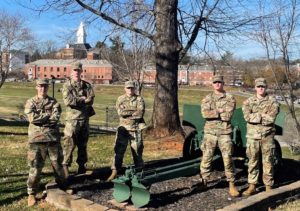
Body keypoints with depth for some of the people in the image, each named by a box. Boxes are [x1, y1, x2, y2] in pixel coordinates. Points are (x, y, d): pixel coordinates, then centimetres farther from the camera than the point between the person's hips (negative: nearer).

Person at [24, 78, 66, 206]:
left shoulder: (54, 102, 8)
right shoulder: (30, 102, 3)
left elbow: (56, 117, -9)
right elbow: (32, 118, -15)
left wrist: (40, 117, -11)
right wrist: (48, 115, -9)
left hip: (53, 138, 2)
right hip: (37, 139, -2)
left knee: (58, 164, 11)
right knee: (35, 167, 0)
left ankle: (62, 187, 29)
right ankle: (31, 193, 12)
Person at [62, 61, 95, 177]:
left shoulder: (87, 85, 8)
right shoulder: (67, 85, -1)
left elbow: (91, 100, -7)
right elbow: (68, 101, -16)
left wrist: (76, 100, -13)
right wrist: (83, 99, -10)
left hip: (84, 119, 4)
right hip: (72, 119, -4)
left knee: (83, 144, 13)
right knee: (69, 144, -5)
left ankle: (81, 165, 24)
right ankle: (65, 166, 2)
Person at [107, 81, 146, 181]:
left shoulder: (139, 99, 1)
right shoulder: (120, 99, 4)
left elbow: (140, 113, -15)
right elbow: (120, 112, -13)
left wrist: (126, 112, -13)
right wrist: (134, 111, -13)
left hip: (136, 129, 0)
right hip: (123, 128, 1)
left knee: (137, 150, 9)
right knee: (119, 150, -3)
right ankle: (114, 172, 2)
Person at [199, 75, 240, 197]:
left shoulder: (230, 98, 3)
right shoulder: (207, 99, 9)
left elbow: (228, 115, -11)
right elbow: (205, 113, -9)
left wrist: (213, 113, -8)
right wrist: (220, 111, -12)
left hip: (224, 132, -1)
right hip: (210, 132, 2)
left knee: (228, 158, -2)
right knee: (206, 157, 4)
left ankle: (232, 185, 6)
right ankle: (203, 181, 16)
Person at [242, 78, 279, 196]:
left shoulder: (272, 102, 1)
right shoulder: (248, 101, 6)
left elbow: (271, 118, -12)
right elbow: (247, 117, -10)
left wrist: (256, 116, -9)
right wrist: (264, 115, -12)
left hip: (267, 135, -1)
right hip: (252, 135, 1)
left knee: (268, 162, 3)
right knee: (252, 161, 7)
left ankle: (268, 187, 13)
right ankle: (252, 186, 15)